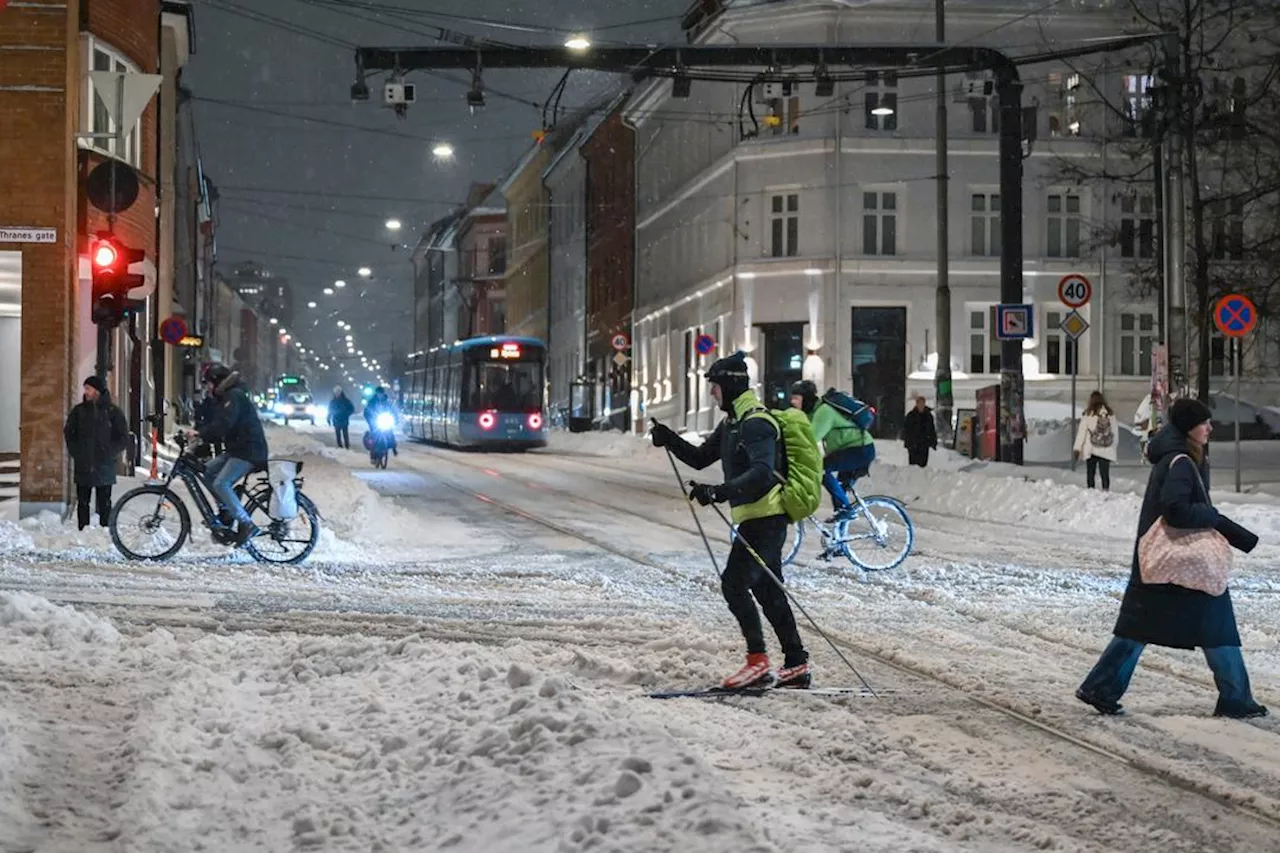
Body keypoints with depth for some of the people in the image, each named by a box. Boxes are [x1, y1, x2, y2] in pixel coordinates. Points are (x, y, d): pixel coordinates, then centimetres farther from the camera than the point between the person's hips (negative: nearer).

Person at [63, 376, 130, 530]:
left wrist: (109, 453, -7)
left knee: (104, 503, 3)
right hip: (83, 467, 2)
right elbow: (68, 433, 15)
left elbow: (123, 438, 2)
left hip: (104, 467, -2)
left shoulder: (112, 411, 1)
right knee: (82, 502, 4)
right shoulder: (79, 410, 7)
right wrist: (75, 452, 3)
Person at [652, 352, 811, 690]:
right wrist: (670, 440, 9)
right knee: (768, 590, 12)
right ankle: (797, 665, 16)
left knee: (734, 583, -14)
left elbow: (762, 472, -30)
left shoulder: (756, 423, -16)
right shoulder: (731, 423, 17)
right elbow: (700, 458, 25)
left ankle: (758, 661, -14)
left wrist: (720, 492, -38)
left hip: (765, 517, -11)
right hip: (754, 519, 11)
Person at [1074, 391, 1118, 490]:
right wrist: (1113, 446, 16)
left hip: (1091, 450, -2)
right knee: (1105, 474, 3)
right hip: (1106, 451, 2)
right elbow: (1114, 432, 8)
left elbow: (1082, 431, -3)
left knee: (1090, 474, 4)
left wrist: (1077, 448, 1)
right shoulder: (1110, 414, 4)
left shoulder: (1088, 414, -5)